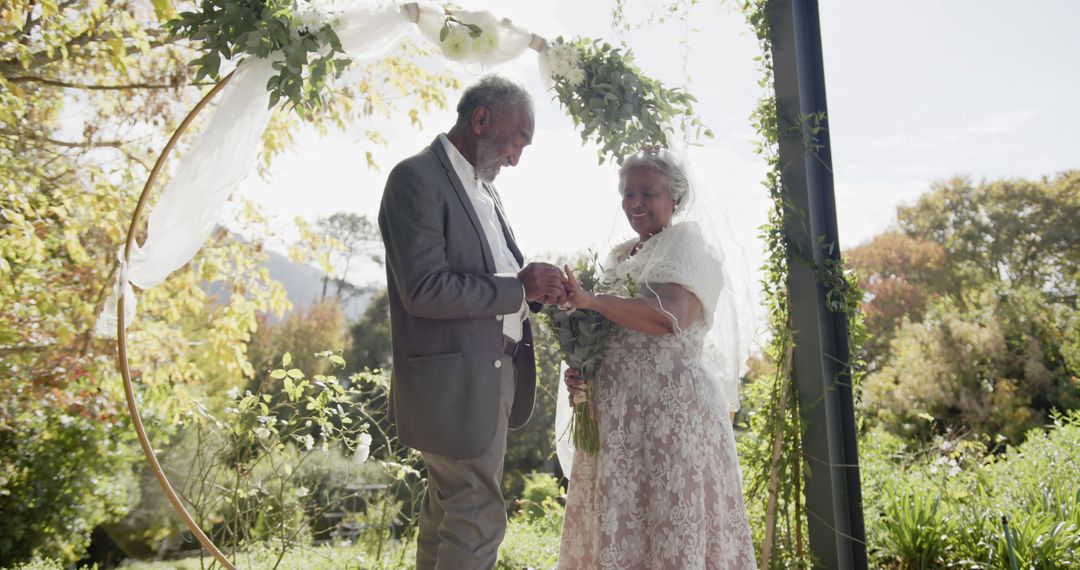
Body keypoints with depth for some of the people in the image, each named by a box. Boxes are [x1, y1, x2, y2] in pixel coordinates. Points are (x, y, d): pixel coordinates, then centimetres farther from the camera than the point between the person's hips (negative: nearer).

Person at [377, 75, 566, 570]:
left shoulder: (482, 186, 14)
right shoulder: (417, 177, -14)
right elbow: (423, 290, -23)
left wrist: (536, 288, -1)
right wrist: (518, 288, -19)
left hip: (493, 372, 9)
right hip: (455, 382, -9)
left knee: (447, 508, 21)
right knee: (478, 521, -2)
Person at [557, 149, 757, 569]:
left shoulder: (686, 243, -4)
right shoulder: (620, 257, 16)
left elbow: (670, 316, -22)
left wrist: (591, 301, -23)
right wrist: (579, 370, 3)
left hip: (671, 406, -6)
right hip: (619, 414, 7)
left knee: (672, 521, -3)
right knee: (618, 519, 8)